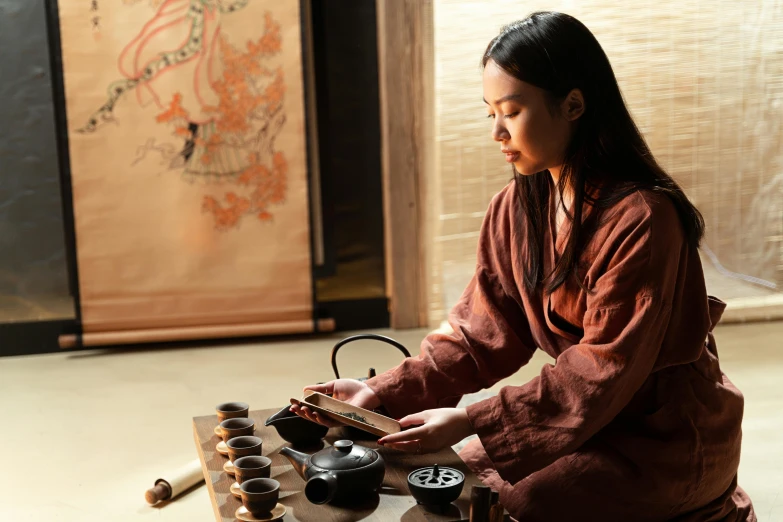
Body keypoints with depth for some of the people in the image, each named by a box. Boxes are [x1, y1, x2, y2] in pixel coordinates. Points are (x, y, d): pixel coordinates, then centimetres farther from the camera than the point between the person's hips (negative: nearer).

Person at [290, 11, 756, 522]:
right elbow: (483, 332, -4)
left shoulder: (640, 219, -25)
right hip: (588, 412, 7)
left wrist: (472, 421, -30)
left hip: (669, 433, -7)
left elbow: (603, 369, -25)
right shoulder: (516, 210, -2)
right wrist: (384, 393, -16)